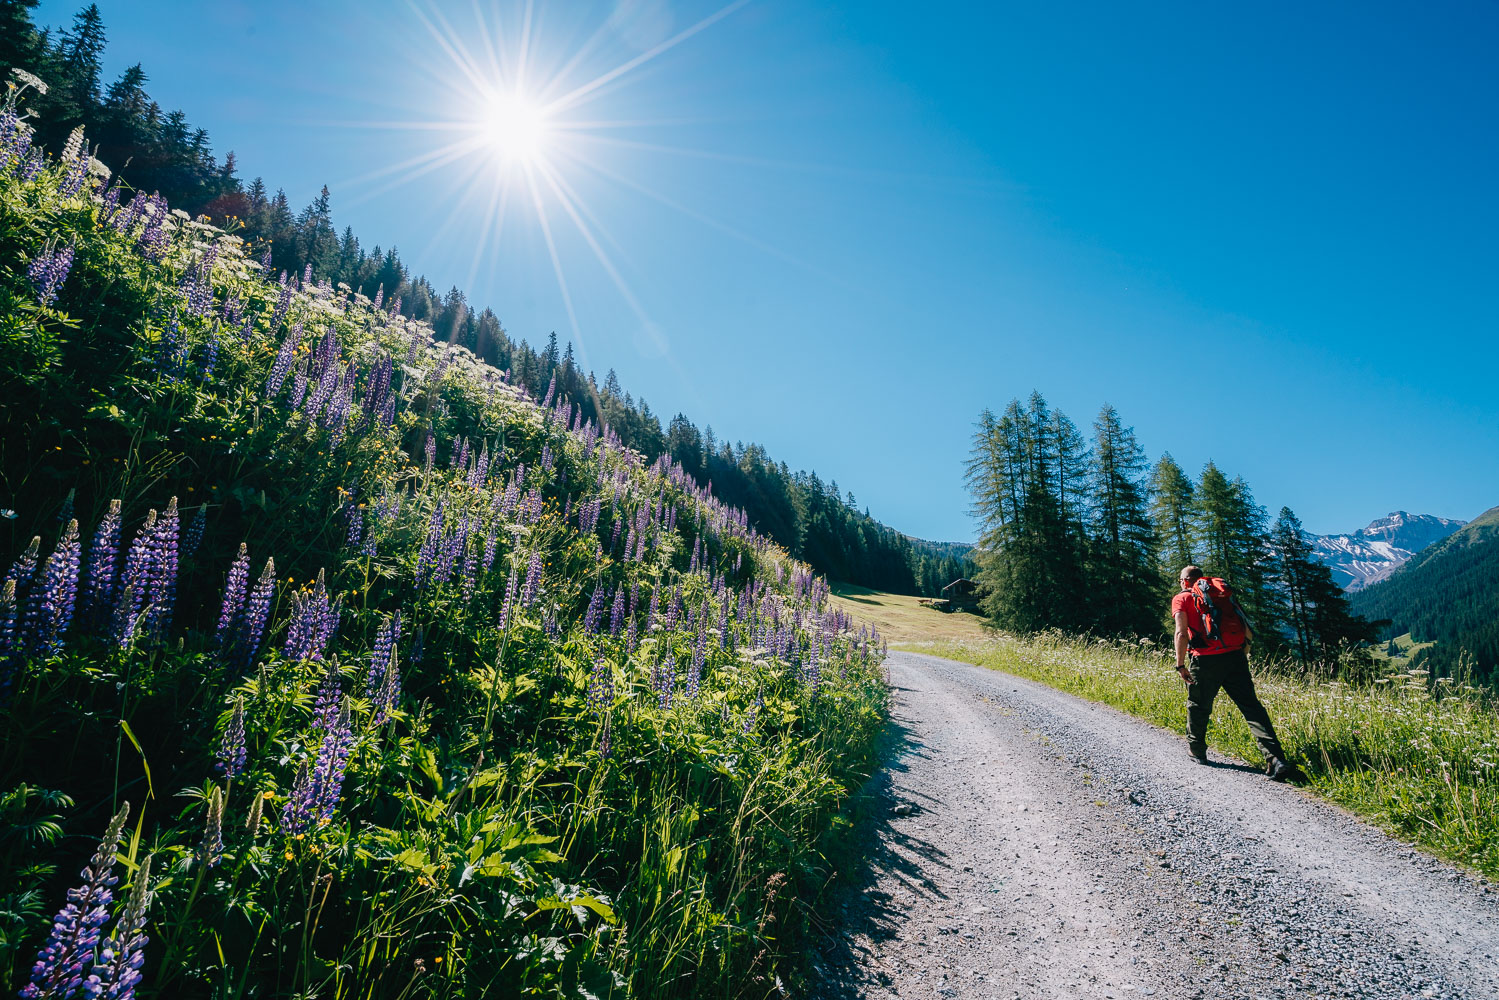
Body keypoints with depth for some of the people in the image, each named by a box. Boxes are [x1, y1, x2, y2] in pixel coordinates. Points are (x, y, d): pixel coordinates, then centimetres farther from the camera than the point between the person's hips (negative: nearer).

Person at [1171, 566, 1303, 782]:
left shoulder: (1182, 598, 7)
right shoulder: (1222, 592, 21)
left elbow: (1182, 633, -6)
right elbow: (1246, 629, 17)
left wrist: (1180, 664, -6)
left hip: (1206, 660, -3)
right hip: (1235, 656, 4)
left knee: (1198, 706, 15)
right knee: (1251, 706, 2)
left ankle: (1197, 751, 30)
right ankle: (1276, 760, -10)